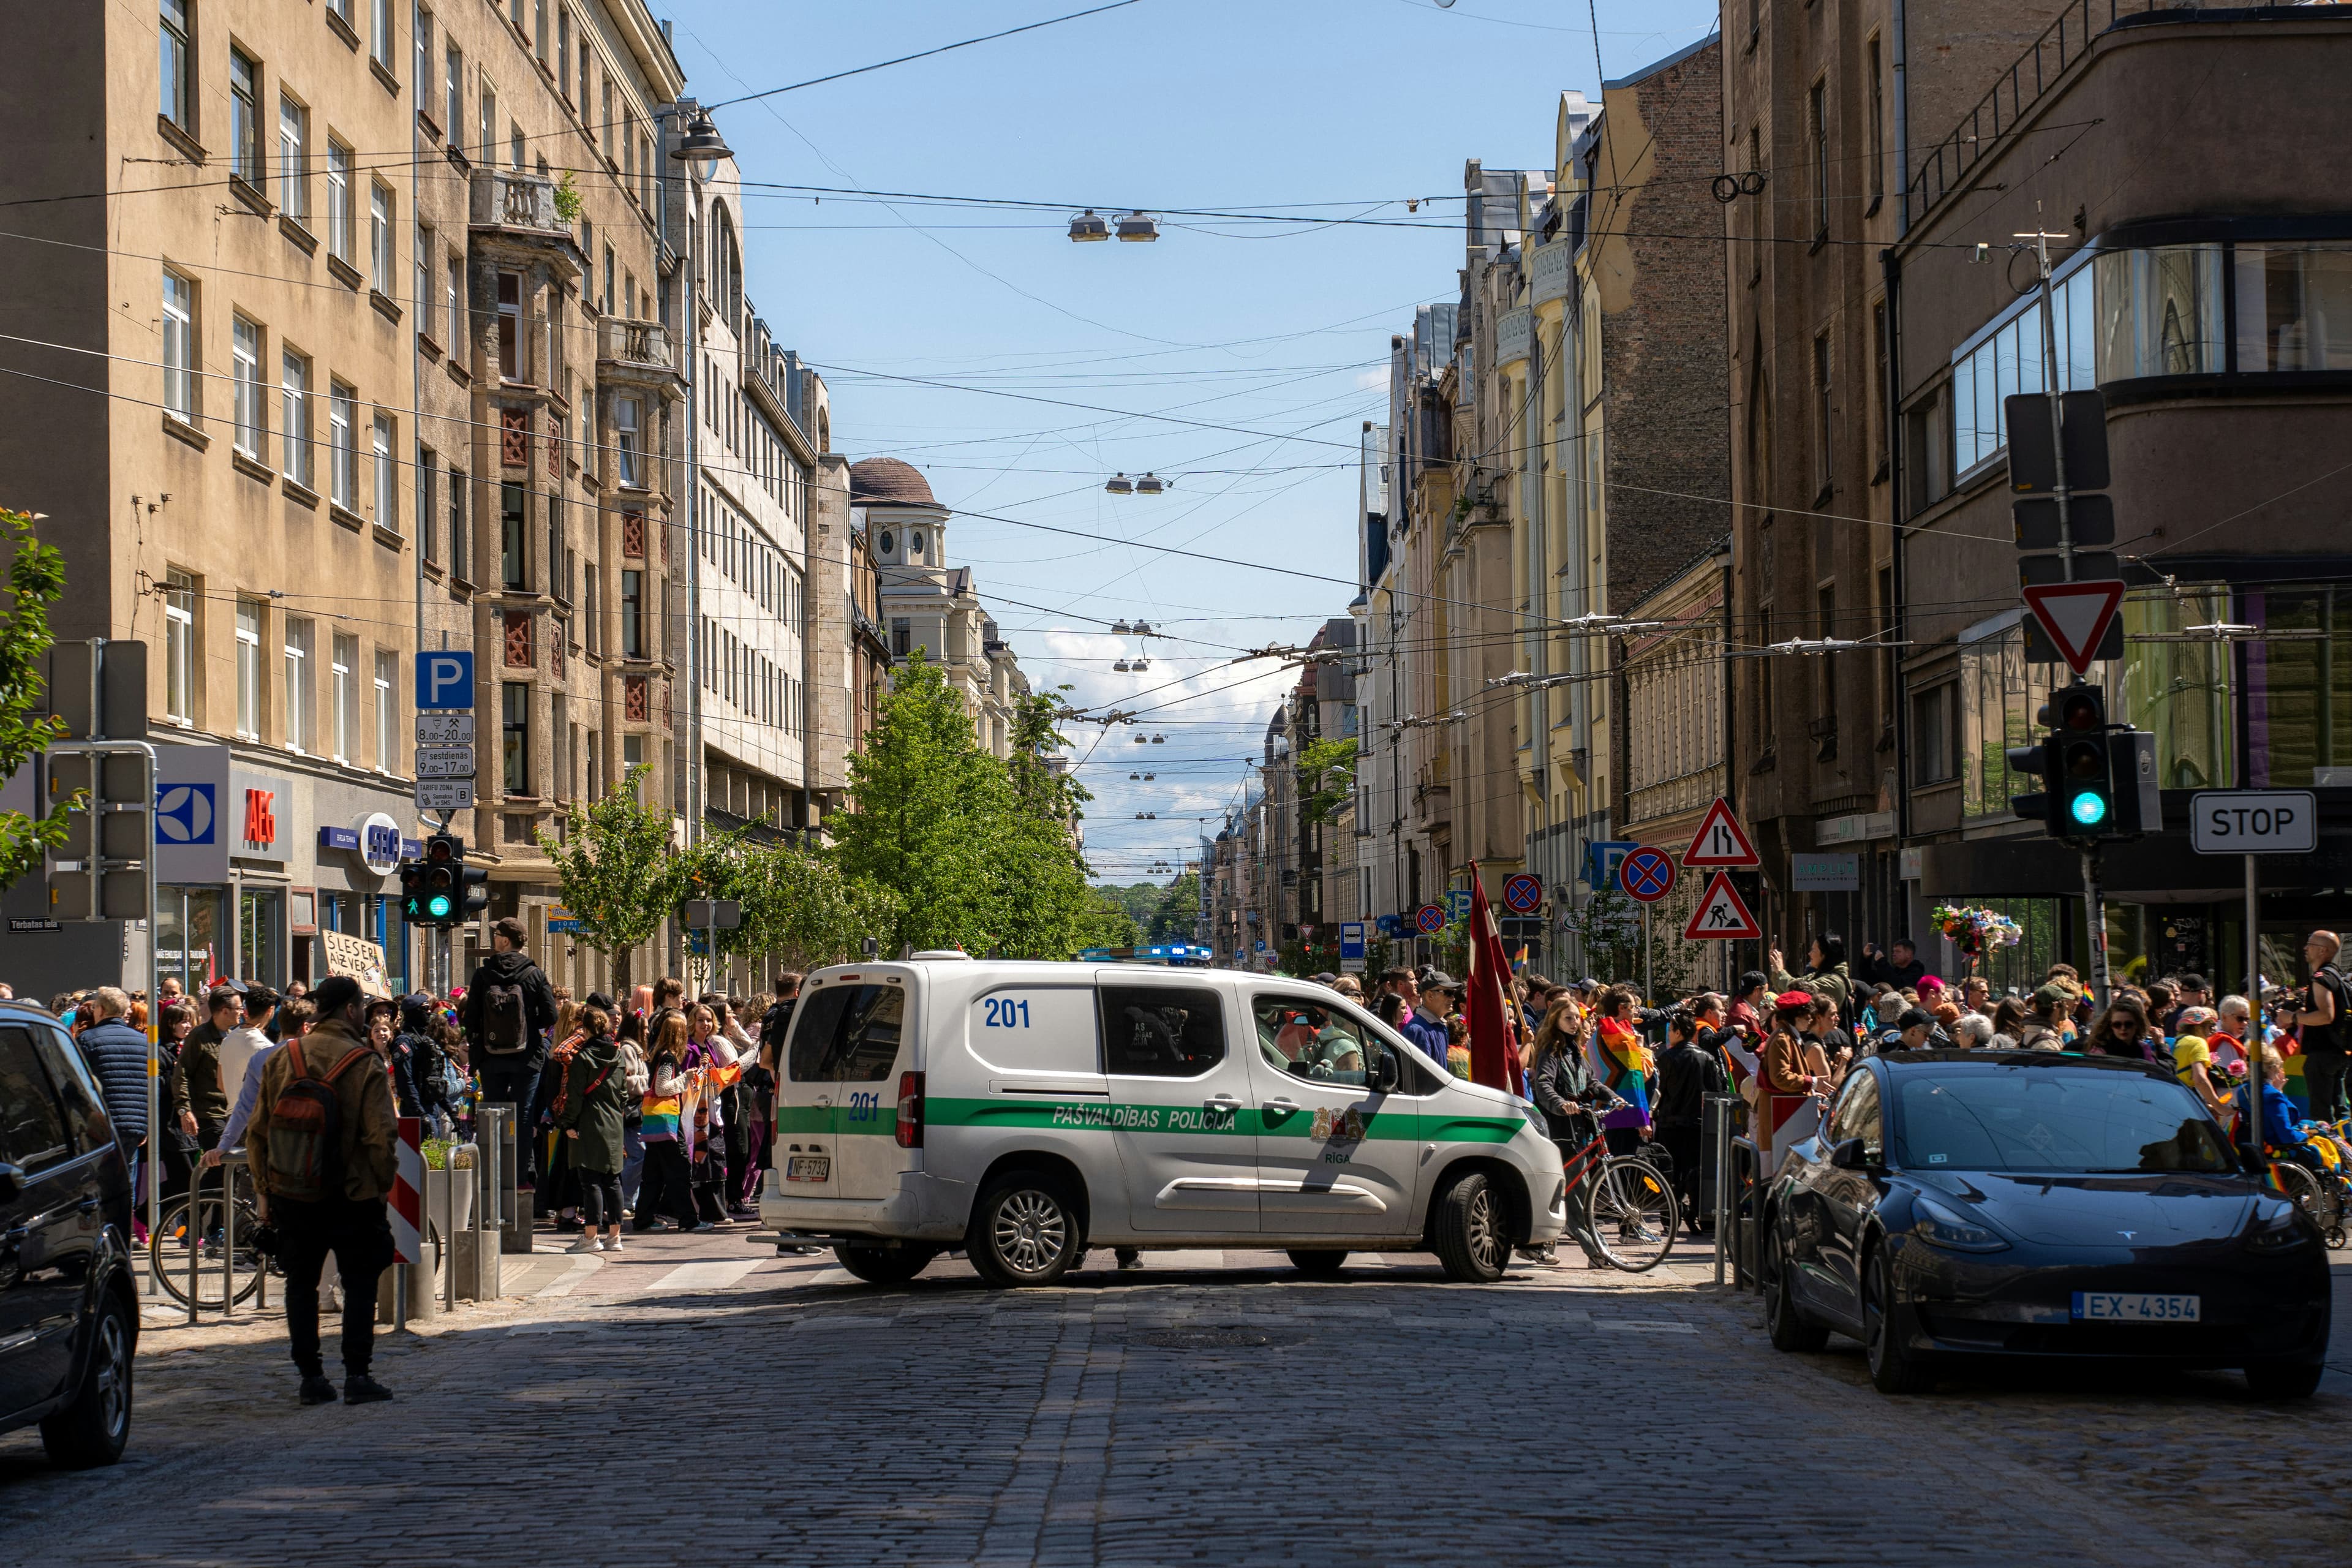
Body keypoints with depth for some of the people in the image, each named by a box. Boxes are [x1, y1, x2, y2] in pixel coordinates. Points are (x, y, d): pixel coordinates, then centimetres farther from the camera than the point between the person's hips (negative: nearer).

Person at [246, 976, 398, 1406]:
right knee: (360, 1283, 7)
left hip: (290, 1194, 3)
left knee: (301, 1283, 13)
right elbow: (381, 1137, -15)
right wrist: (382, 1188, 0)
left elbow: (256, 1133, 4)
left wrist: (264, 1192, 12)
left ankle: (310, 1378, 11)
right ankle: (357, 1377, 1)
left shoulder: (281, 1060, 1)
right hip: (350, 1197, -3)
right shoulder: (365, 1066, -11)